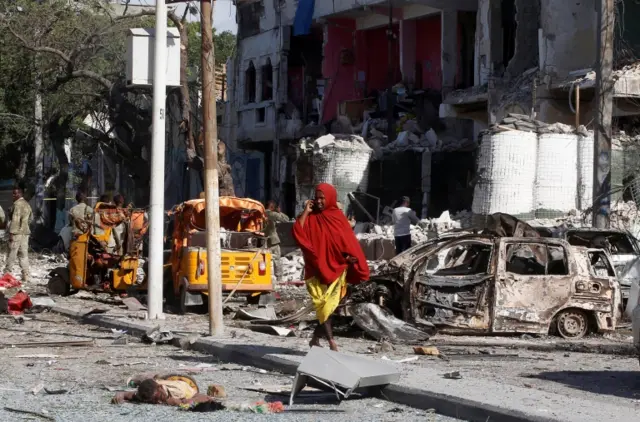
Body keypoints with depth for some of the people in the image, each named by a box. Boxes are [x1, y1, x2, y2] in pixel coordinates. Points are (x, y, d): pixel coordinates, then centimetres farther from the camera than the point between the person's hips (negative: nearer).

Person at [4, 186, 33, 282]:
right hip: (25, 232, 8)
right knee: (24, 254, 8)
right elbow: (31, 218, 26)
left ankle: (7, 273, 1)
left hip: (17, 232, -8)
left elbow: (15, 219, -19)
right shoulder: (27, 204, 16)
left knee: (12, 254, -3)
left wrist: (11, 232, -19)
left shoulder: (17, 204, -13)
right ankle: (25, 275, 5)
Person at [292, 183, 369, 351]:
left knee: (329, 305, 6)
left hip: (336, 267, 2)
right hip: (318, 268, -2)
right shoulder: (311, 217, 1)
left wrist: (351, 256, -14)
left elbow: (348, 241, 4)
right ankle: (331, 341, -15)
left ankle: (315, 338, 21)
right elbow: (297, 233, -14)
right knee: (323, 303, -10)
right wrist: (305, 212, -14)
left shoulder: (338, 217, 5)